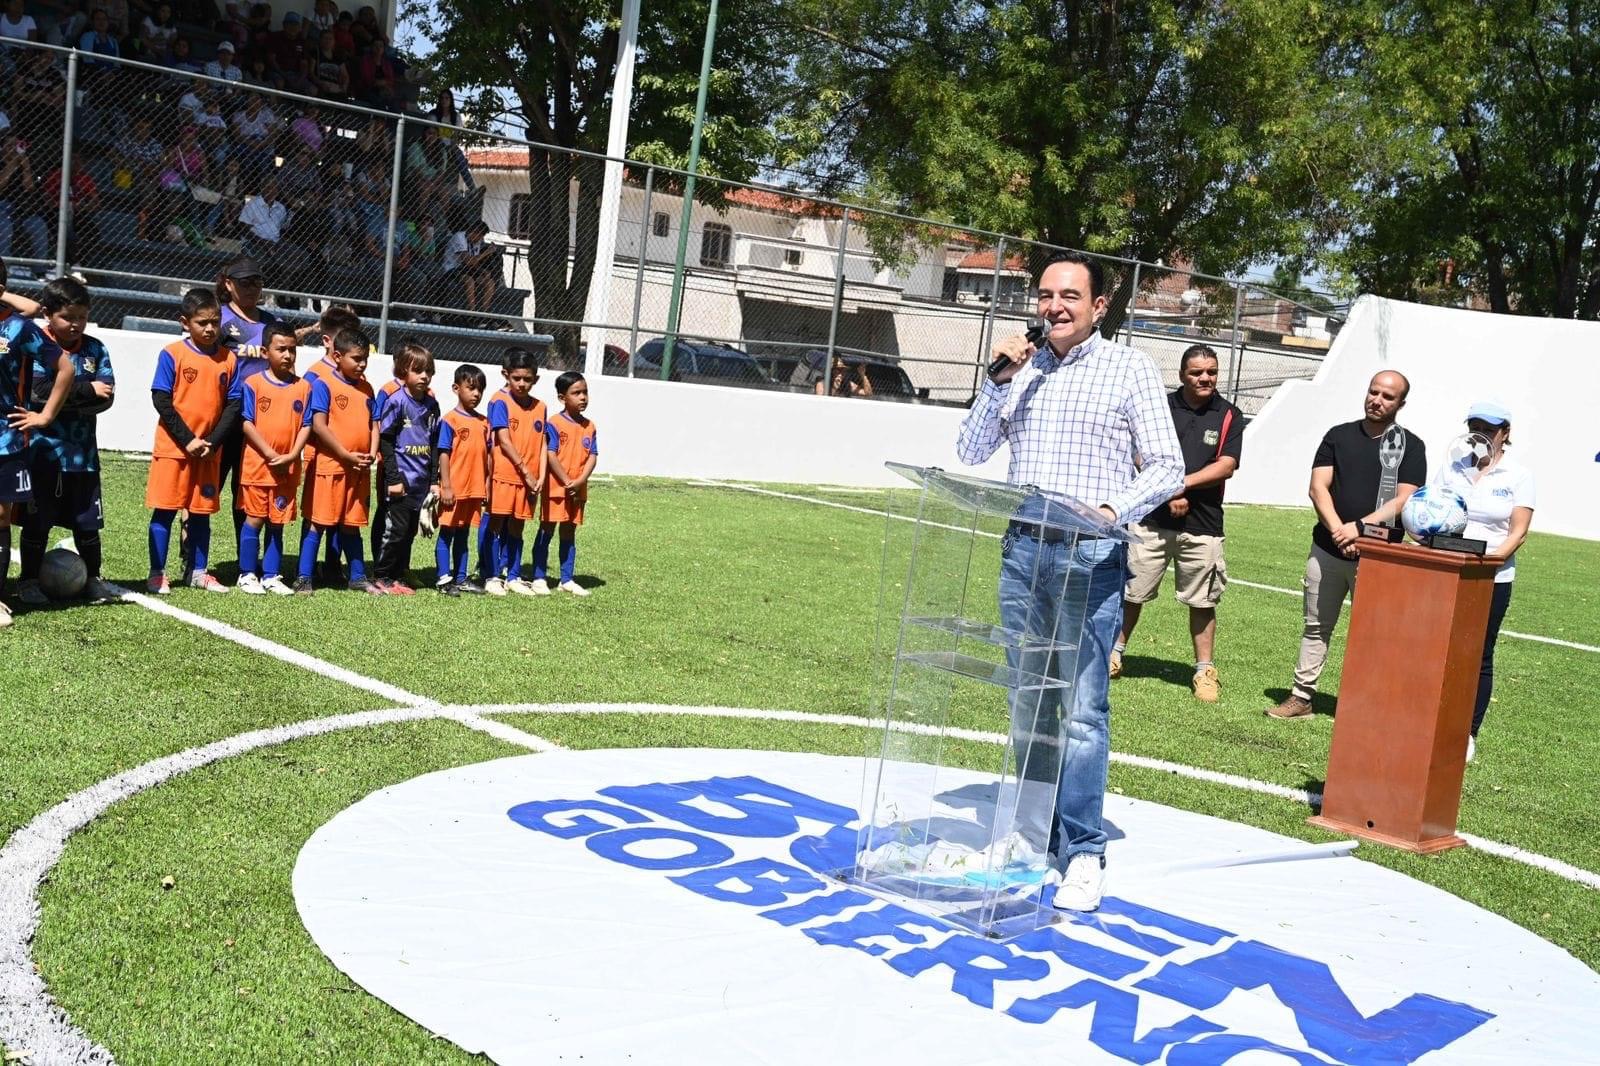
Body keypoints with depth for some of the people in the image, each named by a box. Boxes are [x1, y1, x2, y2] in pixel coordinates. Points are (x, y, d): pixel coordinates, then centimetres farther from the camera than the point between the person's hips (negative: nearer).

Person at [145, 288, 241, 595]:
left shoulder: (229, 359, 3)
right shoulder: (172, 354, -6)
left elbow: (233, 406, 2)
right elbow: (161, 401, -9)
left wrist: (212, 442, -9)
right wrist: (188, 440, -14)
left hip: (209, 451, 3)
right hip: (173, 447, -3)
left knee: (201, 512, 11)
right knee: (164, 511, 1)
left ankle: (198, 572, 20)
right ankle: (157, 574, 9)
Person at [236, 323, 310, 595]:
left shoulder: (304, 387, 4)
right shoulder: (253, 383, -4)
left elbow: (306, 425, 4)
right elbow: (247, 424, -7)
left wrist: (291, 455, -9)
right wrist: (271, 455, -13)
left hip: (288, 468, 3)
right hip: (257, 465, -3)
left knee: (277, 523, 9)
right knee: (254, 520, 3)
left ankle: (271, 576, 17)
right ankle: (247, 575, 13)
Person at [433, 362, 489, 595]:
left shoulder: (483, 422, 8)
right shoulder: (450, 420, -8)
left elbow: (487, 454, 12)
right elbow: (444, 454, -10)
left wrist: (487, 485, 10)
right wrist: (446, 486, -13)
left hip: (475, 489, 6)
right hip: (454, 489, -6)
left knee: (463, 534, 14)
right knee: (446, 533, 3)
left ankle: (461, 578, 21)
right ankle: (444, 580, 5)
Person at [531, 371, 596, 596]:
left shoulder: (590, 427, 7)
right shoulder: (554, 424, -9)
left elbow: (592, 456, 3)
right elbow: (551, 456, -14)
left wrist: (580, 481, -12)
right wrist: (567, 482, -17)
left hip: (578, 490, 5)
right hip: (555, 487, -5)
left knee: (569, 533, 11)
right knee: (546, 531, 2)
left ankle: (567, 580, 17)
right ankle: (539, 578, 7)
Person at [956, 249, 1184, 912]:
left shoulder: (1129, 369, 2)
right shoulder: (1022, 369, 12)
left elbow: (1167, 467, -2)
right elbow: (972, 452, 10)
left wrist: (1115, 509, -21)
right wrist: (999, 379, -2)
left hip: (1091, 556, -4)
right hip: (1023, 549, 4)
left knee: (1082, 709, -7)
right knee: (1028, 703, 7)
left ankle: (1083, 851, -1)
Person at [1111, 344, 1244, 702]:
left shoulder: (1229, 416, 2)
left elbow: (1225, 467, -7)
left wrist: (1183, 483, -16)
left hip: (1203, 525, 0)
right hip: (1152, 517, 0)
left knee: (1203, 602, 6)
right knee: (1132, 592, 7)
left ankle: (1205, 671, 15)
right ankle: (1114, 653, 24)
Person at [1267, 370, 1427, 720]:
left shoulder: (1410, 446, 1)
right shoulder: (1338, 436, 9)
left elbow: (1403, 501, -8)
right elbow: (1318, 487, 0)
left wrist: (1359, 527, -20)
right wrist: (1337, 530, -15)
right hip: (1327, 549, 3)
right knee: (1316, 626, 8)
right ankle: (1301, 696, 14)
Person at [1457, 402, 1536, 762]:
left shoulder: (1518, 475, 0)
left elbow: (1518, 532, -4)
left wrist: (1493, 558, -21)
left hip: (1491, 580, -2)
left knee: (1479, 657, 5)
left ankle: (1469, 735, 12)